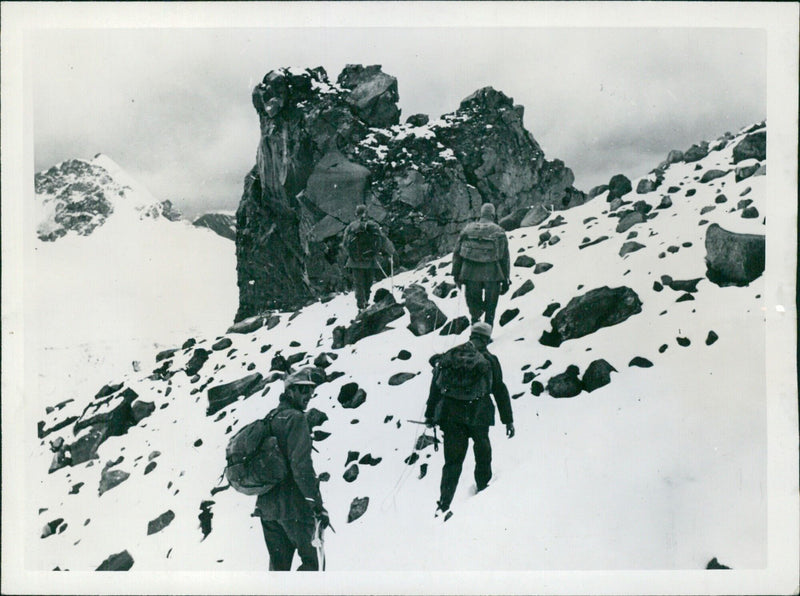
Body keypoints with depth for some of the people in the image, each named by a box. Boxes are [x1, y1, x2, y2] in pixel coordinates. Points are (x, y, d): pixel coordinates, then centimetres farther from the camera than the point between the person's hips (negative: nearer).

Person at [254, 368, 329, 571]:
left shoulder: (269, 418, 14)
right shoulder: (296, 419, -12)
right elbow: (301, 466, -21)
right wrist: (318, 505, -18)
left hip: (266, 504, 8)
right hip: (291, 505, -8)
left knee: (278, 563, 15)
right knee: (310, 560, 1)